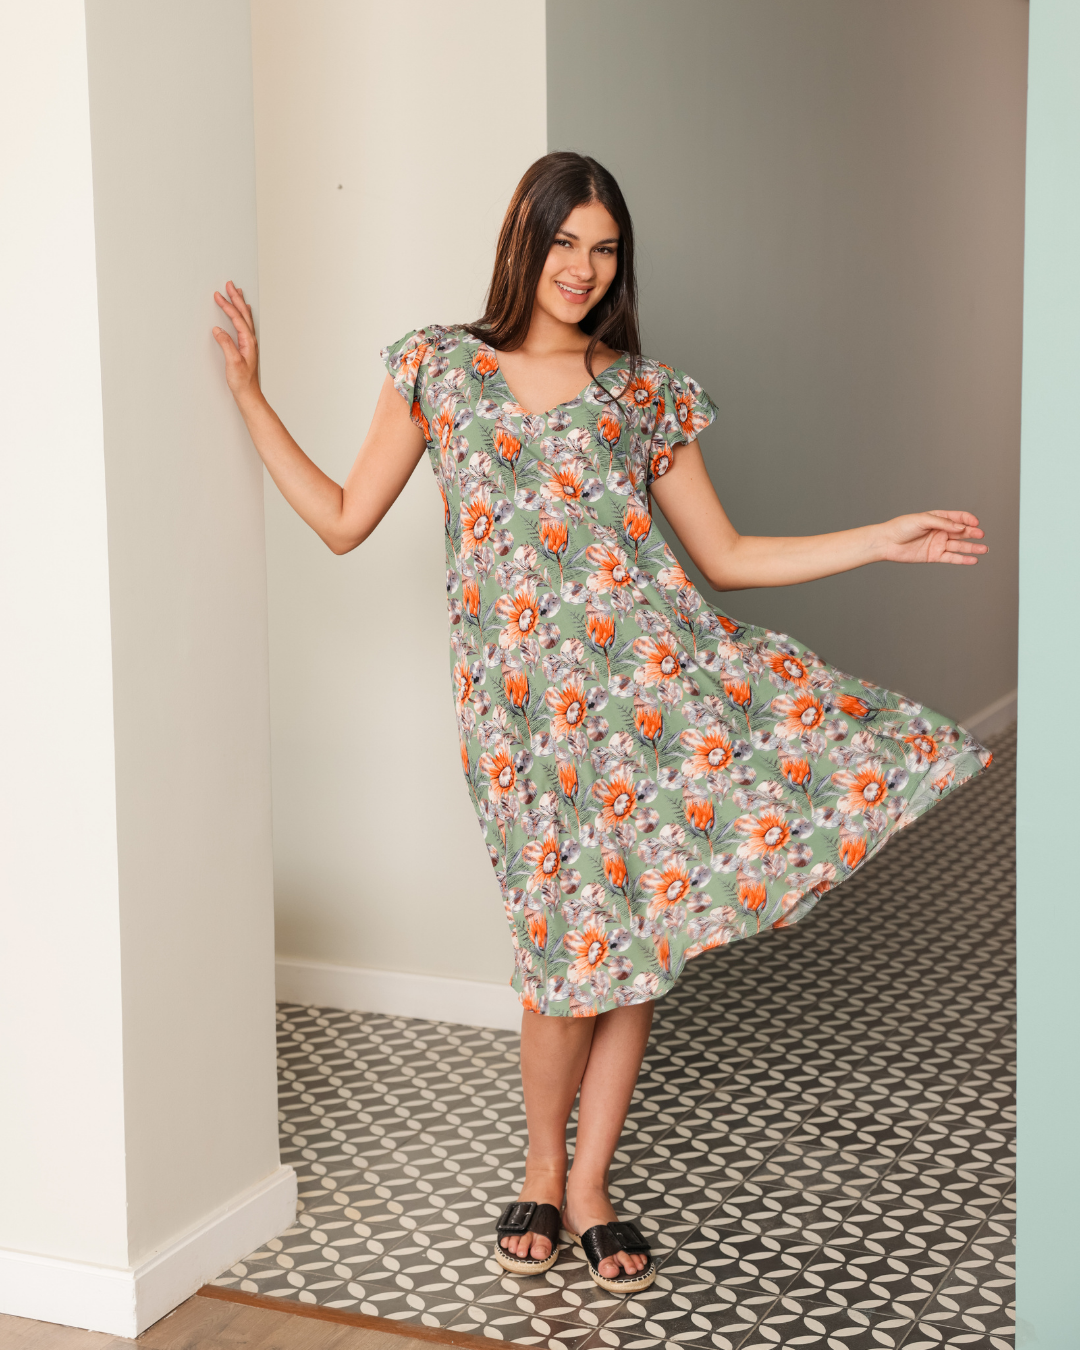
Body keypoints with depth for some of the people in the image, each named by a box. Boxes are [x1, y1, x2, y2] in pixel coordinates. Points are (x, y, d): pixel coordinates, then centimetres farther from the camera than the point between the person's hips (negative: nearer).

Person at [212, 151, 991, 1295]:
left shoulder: (648, 393, 11)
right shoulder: (439, 367, 9)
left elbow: (727, 557, 12)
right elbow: (343, 520, 11)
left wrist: (884, 540, 6)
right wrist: (249, 394, 8)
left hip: (648, 669, 2)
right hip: (523, 695, -1)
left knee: (639, 930, -3)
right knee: (576, 941, -5)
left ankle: (590, 1185, 16)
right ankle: (544, 1171, 21)